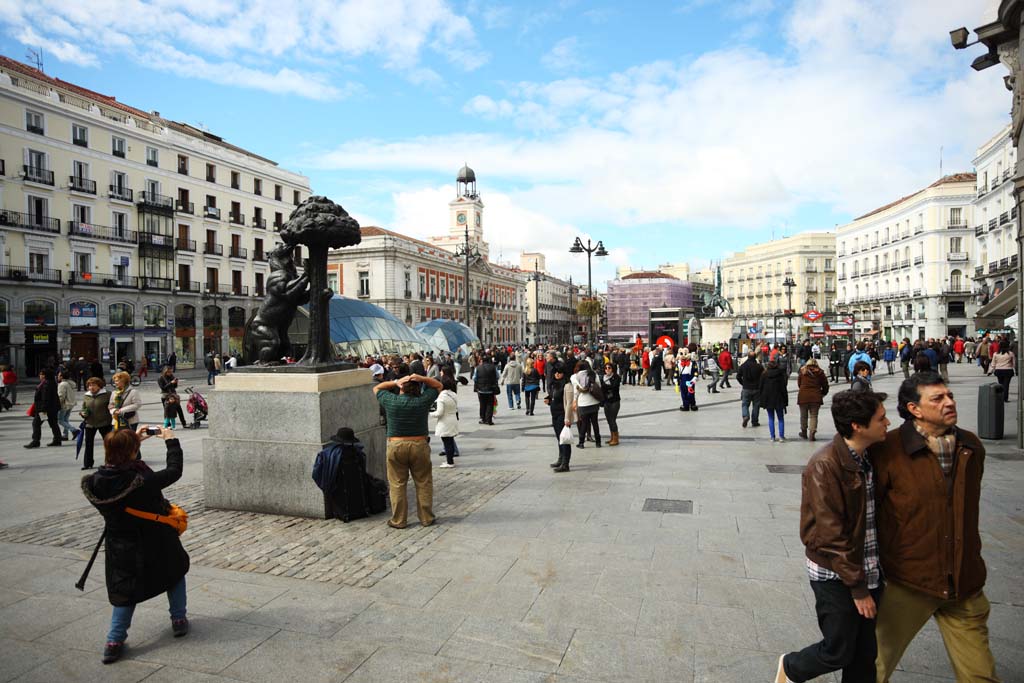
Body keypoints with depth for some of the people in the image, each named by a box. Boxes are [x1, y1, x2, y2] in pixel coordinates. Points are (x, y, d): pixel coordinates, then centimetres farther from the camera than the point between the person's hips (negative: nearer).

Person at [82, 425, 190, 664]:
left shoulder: (96, 481, -15)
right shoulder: (142, 481, -31)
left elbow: (116, 466, 7)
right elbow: (174, 471, -17)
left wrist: (133, 439, 9)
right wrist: (171, 441, -6)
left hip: (120, 548, 4)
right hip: (154, 542, -3)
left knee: (125, 590, 20)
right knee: (175, 570, 23)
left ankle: (114, 641, 15)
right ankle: (179, 620, 31)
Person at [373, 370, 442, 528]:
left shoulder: (390, 401, -5)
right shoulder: (423, 401, -6)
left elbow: (376, 388, 14)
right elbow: (439, 386, 8)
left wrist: (395, 383, 1)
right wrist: (421, 378, -6)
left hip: (395, 447, 0)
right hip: (419, 446, 0)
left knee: (397, 484, 9)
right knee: (424, 484, 11)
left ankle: (398, 520, 15)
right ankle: (426, 518, 18)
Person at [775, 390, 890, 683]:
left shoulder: (870, 457, 1)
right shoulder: (825, 466, -23)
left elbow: (873, 515, 11)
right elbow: (832, 535, -21)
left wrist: (868, 578, 9)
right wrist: (858, 587, -16)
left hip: (869, 570, 7)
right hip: (836, 575, -7)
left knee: (867, 653, 16)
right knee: (838, 653, 6)